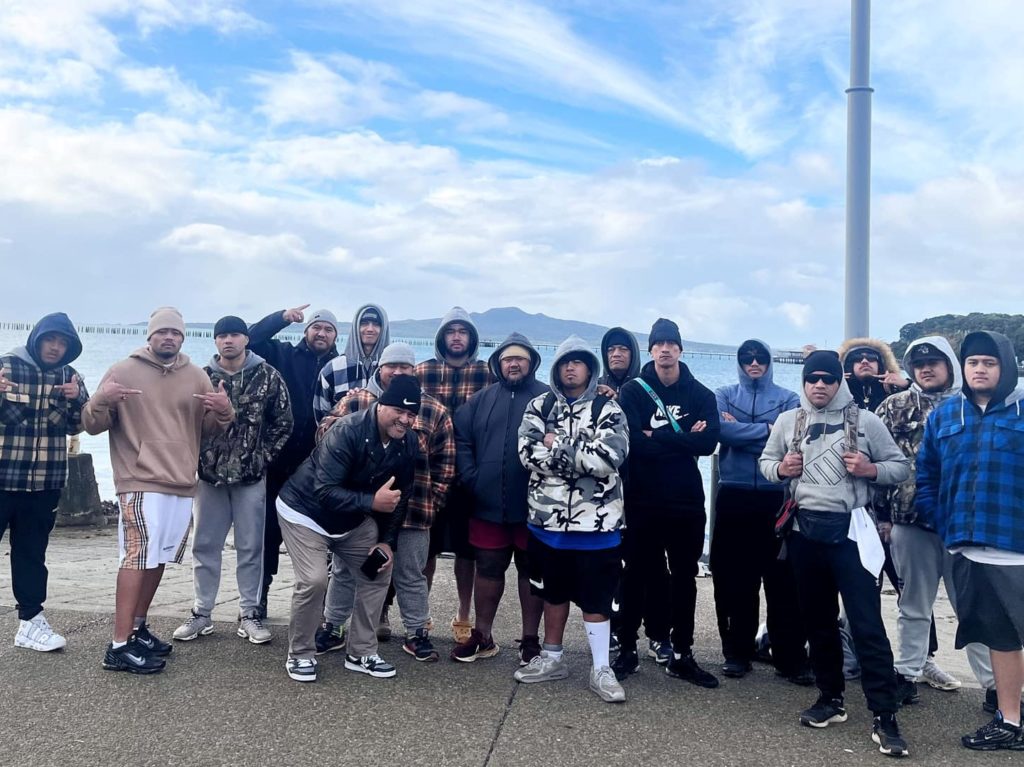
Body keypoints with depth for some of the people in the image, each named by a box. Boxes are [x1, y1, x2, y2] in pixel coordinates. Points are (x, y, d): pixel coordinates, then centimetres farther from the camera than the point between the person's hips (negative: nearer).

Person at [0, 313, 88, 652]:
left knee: (32, 551, 11)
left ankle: (31, 619, 18)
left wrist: (75, 399, -11)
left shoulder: (69, 377, 6)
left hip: (45, 481, 3)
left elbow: (78, 425, 8)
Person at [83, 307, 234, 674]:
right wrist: (101, 401, -21)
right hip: (141, 482, -5)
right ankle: (119, 646, -10)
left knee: (158, 557, 13)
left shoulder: (197, 377, 10)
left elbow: (209, 429, 12)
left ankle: (137, 628, 28)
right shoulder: (123, 371, 0)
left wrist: (224, 412, -10)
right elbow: (93, 425, 0)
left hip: (182, 483, 5)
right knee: (139, 556, -13)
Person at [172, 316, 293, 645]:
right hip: (210, 474, 2)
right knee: (204, 545, 9)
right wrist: (199, 458, 0)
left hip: (251, 476, -2)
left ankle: (249, 614, 16)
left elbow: (283, 423, 0)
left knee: (250, 547, 5)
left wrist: (262, 457, -4)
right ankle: (201, 613, 22)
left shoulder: (268, 376, -3)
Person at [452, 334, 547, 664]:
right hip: (488, 504, 3)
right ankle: (482, 636, 27)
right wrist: (471, 477, -2)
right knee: (487, 569, 13)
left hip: (533, 505, -3)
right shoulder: (481, 399, 9)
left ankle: (530, 640, 23)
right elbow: (461, 438, 7)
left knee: (531, 571, 10)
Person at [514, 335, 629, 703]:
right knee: (553, 591, 17)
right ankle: (551, 658, 33)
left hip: (595, 521, -3)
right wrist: (578, 453, -16)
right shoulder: (539, 406, 5)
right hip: (548, 518, 3)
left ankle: (601, 669, 15)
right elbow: (528, 454, -10)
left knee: (595, 596, 3)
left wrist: (557, 445, -12)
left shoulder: (608, 410, -3)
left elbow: (607, 459, -18)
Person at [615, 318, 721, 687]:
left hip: (687, 502, 2)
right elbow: (635, 442, -16)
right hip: (642, 501, -2)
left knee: (685, 578, 11)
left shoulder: (701, 394, 4)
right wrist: (682, 439, -15)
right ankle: (627, 650, 21)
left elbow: (709, 442, -12)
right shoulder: (633, 391, -1)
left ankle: (682, 656, 23)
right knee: (636, 576, 8)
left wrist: (657, 437, -14)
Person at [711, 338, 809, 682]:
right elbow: (723, 431, -10)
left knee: (783, 578, 0)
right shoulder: (724, 395, 9)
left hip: (776, 496, 0)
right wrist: (767, 429, -8)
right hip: (734, 496, 1)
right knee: (734, 577, 5)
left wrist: (741, 432, -8)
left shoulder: (788, 399, 9)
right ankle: (737, 652, 16)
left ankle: (791, 657, 9)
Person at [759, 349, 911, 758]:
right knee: (817, 619, 14)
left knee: (867, 623, -5)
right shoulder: (788, 421, 7)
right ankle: (831, 698, 29)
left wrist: (870, 470, -16)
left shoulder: (865, 421, -1)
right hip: (805, 529, 4)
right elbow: (765, 461, 15)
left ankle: (885, 717, 2)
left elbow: (901, 467, 3)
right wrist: (780, 468, -6)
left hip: (850, 530, -3)